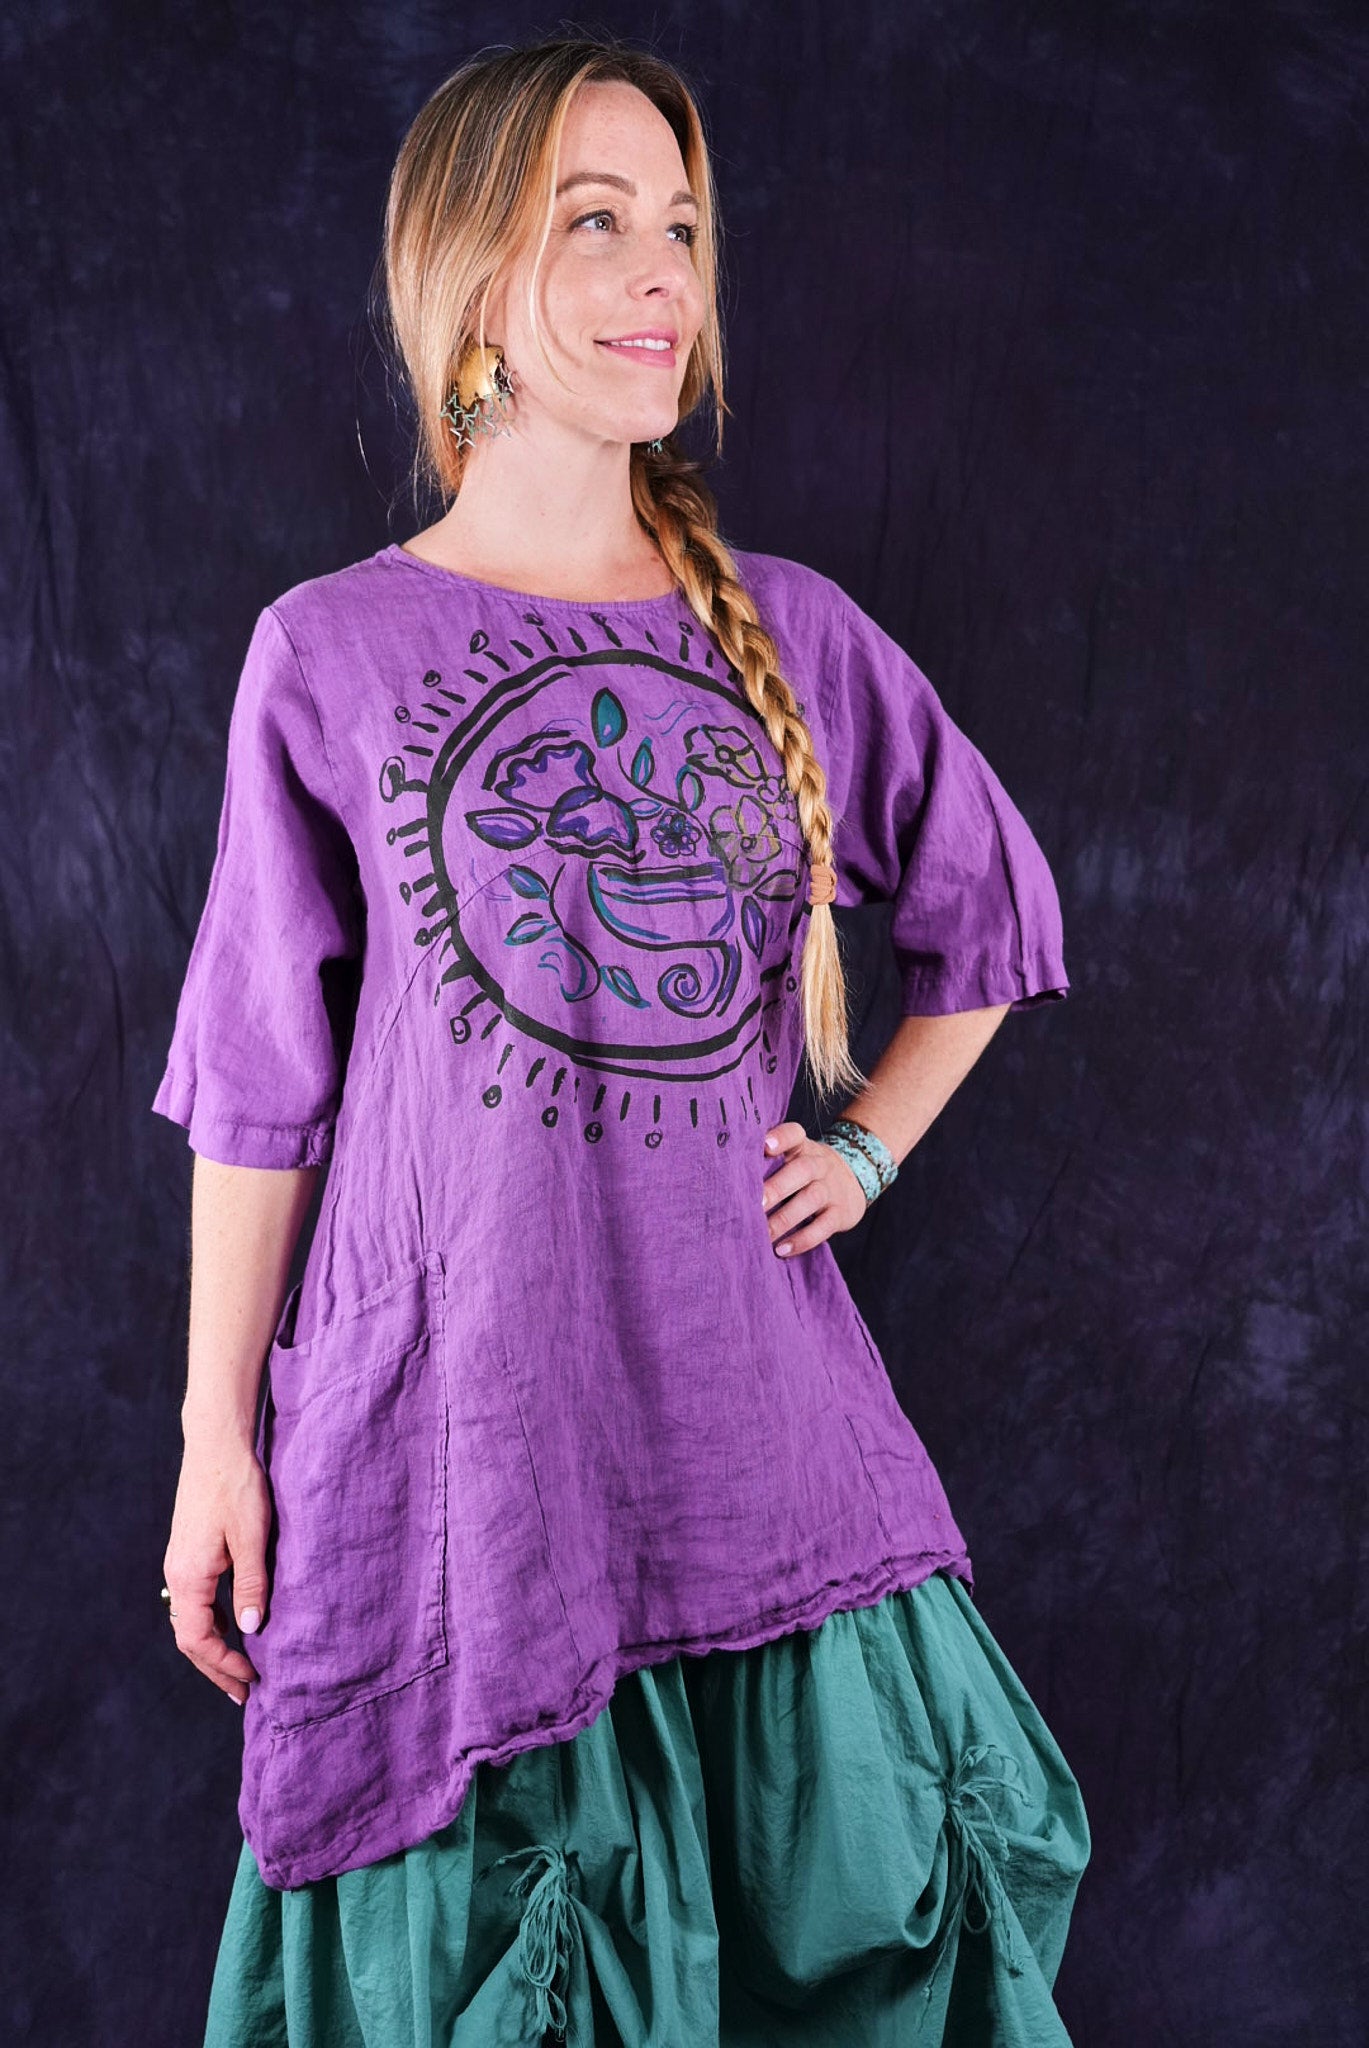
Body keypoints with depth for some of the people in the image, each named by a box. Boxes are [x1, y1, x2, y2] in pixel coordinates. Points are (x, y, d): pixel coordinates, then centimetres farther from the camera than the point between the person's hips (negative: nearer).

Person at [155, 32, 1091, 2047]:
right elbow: (258, 1084, 0)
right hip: (459, 1424, -2)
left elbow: (992, 913, 19)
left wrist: (868, 1147, 9)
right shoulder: (332, 653, -2)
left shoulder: (788, 630, 4)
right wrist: (217, 1433, 0)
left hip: (758, 1408, 3)